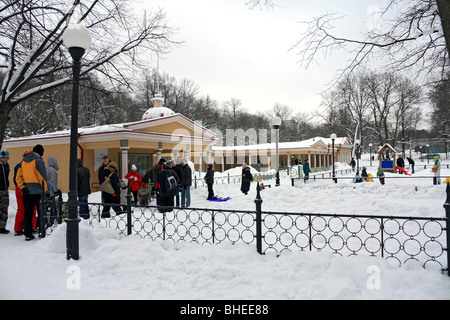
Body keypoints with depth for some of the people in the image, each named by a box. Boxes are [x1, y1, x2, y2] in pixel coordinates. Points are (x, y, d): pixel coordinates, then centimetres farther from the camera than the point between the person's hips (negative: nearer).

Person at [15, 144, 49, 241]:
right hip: (37, 191, -6)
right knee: (41, 211, 5)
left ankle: (28, 234, 11)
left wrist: (23, 187, -1)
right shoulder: (39, 161, -9)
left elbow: (18, 177, 6)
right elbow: (43, 177, -13)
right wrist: (45, 190, -9)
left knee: (27, 212, 9)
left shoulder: (23, 162, 13)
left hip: (26, 192, 6)